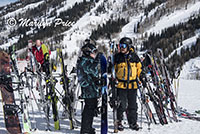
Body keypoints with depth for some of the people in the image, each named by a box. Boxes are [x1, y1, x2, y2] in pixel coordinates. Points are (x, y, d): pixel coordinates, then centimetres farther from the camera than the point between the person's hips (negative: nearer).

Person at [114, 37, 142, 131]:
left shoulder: (134, 56, 5)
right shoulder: (117, 57, 1)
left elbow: (139, 68, 17)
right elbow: (112, 69, 9)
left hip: (133, 84, 2)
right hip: (121, 84, -2)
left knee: (133, 105, 8)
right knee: (121, 105, -2)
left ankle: (133, 122, 20)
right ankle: (119, 122, 12)